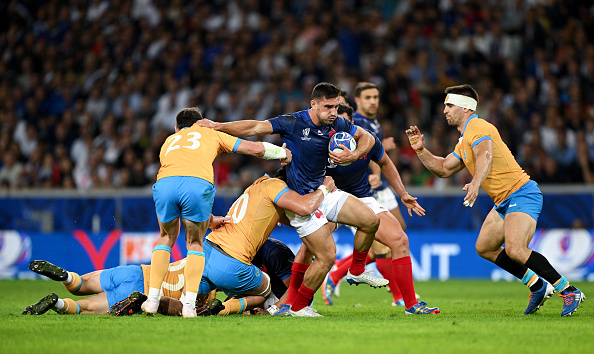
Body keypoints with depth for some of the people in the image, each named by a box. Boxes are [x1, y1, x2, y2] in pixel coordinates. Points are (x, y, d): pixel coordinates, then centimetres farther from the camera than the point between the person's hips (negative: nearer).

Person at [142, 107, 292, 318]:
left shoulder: (169, 141, 39)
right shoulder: (210, 134, 32)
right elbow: (255, 148, 28)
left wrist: (209, 219, 43)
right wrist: (282, 152, 48)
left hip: (165, 182, 2)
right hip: (198, 183, -2)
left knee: (167, 238, 26)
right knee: (195, 244, 18)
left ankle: (152, 299, 19)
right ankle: (189, 304, 6)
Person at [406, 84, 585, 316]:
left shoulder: (479, 128, -13)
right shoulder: (464, 141, 20)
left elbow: (485, 156, -33)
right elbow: (444, 169, 26)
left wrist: (475, 184, -50)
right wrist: (420, 150, 13)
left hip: (521, 193, -11)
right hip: (504, 201, 11)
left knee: (515, 250, -26)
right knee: (484, 247, 13)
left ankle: (569, 291, -18)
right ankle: (538, 286, 17)